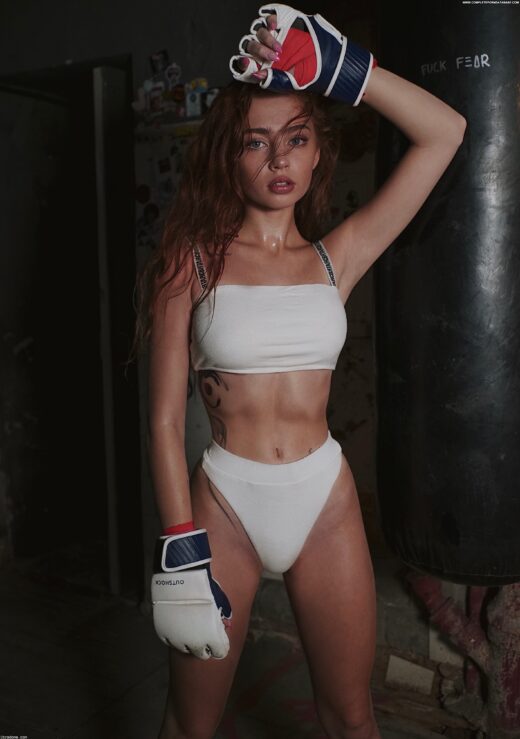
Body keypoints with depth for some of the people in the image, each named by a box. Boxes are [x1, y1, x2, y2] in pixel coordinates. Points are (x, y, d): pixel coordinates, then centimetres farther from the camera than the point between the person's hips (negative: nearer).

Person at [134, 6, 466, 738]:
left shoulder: (335, 258, 3)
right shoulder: (192, 260, -4)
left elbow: (444, 133, 0)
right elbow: (165, 418, -7)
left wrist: (336, 65, -7)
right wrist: (182, 554, -12)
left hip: (326, 499, 2)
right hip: (224, 501, -1)